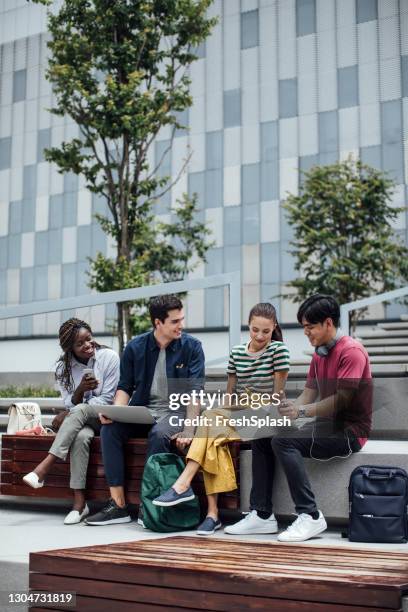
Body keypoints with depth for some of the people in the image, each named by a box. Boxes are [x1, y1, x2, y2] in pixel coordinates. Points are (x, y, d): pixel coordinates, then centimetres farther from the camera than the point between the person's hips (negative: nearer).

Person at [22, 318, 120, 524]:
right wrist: (81, 389, -23)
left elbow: (108, 398, -9)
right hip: (79, 421, 2)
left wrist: (70, 413, -17)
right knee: (81, 437, -34)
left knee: (79, 412, -35)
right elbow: (71, 404, 0)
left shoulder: (109, 357, -6)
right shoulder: (64, 367, 4)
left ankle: (44, 467, -37)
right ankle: (79, 502, -34)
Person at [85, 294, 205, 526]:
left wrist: (188, 430, -22)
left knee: (159, 434, -35)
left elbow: (195, 393, -11)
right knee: (109, 429, -23)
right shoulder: (135, 347, 2)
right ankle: (118, 505, -21)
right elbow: (125, 387, 7)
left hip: (176, 411, -3)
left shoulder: (191, 346, -6)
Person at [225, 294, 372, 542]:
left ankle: (310, 516, -22)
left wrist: (302, 411, -28)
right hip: (327, 426, 9)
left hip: (350, 431, -9)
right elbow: (309, 393, 11)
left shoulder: (351, 351, -13)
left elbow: (341, 400, -21)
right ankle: (262, 515, -3)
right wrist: (290, 412, -8)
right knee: (262, 436, 0)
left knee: (283, 440, -27)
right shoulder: (319, 353, 16)